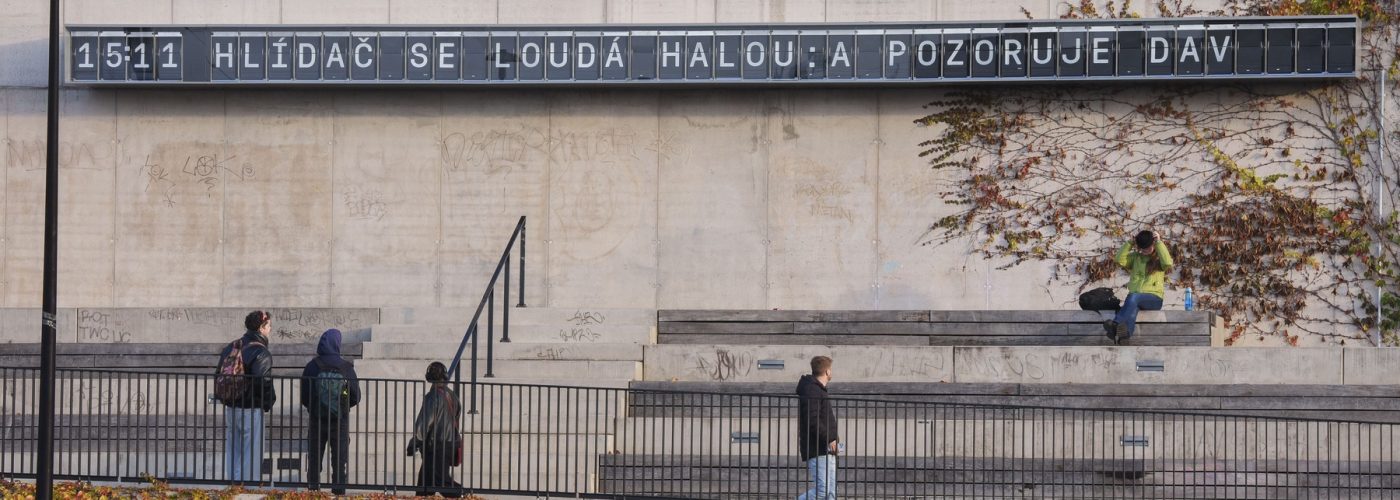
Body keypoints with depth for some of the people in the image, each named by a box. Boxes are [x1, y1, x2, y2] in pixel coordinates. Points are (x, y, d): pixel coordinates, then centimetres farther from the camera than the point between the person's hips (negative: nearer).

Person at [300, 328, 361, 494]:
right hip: (340, 420, 0)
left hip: (316, 420, 0)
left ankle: (313, 487, 7)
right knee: (340, 458, 7)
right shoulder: (346, 367, -7)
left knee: (314, 457, 9)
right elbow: (356, 397, -3)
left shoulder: (312, 366, -7)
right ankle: (339, 488, 4)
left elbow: (304, 395, -4)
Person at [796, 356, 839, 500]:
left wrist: (833, 437, 13)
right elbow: (811, 421, -21)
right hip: (817, 451, -11)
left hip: (826, 450, 11)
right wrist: (830, 439, -19)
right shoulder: (811, 391, -12)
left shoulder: (818, 390, 21)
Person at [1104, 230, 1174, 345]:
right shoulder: (1135, 257, 20)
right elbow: (1120, 259, 5)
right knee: (1133, 306, -36)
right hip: (1135, 299, 3)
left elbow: (1168, 263, -15)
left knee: (1133, 297, -37)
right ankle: (1124, 334, -64)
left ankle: (1116, 324, -54)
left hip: (1154, 298, -3)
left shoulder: (1159, 259, 9)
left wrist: (1159, 242, -8)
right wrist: (1130, 243, 1)